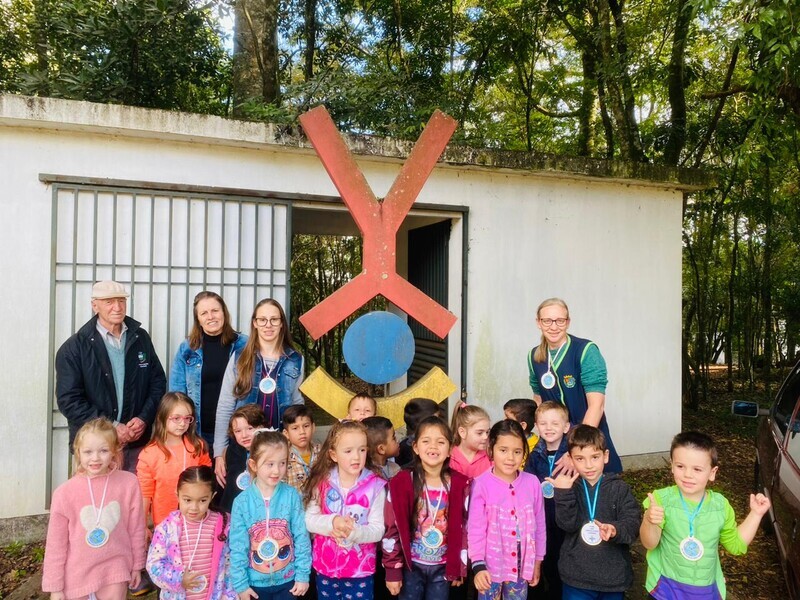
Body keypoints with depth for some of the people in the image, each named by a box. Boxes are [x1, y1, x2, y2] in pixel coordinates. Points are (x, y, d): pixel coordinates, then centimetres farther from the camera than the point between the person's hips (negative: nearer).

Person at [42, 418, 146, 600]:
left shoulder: (128, 483, -12)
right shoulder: (65, 492, -14)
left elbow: (136, 529, -1)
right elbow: (56, 543, -5)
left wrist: (137, 565, 7)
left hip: (115, 570, 0)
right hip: (77, 574, 0)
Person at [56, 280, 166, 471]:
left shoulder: (140, 338, 7)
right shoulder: (74, 348, -2)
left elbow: (158, 382, 11)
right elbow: (68, 400, -6)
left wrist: (144, 419, -4)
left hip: (139, 442, 3)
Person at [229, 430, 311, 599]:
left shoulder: (292, 496, -12)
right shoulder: (242, 501, -12)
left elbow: (302, 537, -7)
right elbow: (237, 546, -6)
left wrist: (303, 574, -6)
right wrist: (240, 583, -5)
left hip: (287, 580, 0)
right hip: (255, 582, 0)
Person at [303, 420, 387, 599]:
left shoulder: (375, 486, -14)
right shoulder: (322, 482, -7)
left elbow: (378, 530, -14)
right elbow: (309, 520, -8)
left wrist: (353, 532, -31)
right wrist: (332, 522, -26)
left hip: (360, 570, -2)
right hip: (325, 566, 2)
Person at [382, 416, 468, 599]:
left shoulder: (460, 484, -6)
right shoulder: (402, 483, -12)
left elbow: (464, 527, 2)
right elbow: (391, 529, -8)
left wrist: (459, 567, 5)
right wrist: (393, 570, -7)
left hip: (443, 567, 2)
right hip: (411, 566, -1)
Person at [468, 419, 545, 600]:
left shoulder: (532, 483, -6)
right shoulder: (482, 484, -15)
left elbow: (539, 524, 4)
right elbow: (475, 528, -12)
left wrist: (537, 561, 10)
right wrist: (478, 565, -15)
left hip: (521, 566, 3)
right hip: (491, 566, -3)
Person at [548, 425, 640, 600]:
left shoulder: (619, 488, -3)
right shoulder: (569, 487, -3)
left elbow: (633, 523, -10)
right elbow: (568, 524, -13)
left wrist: (615, 530, -30)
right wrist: (563, 492, -25)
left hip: (613, 576, 1)